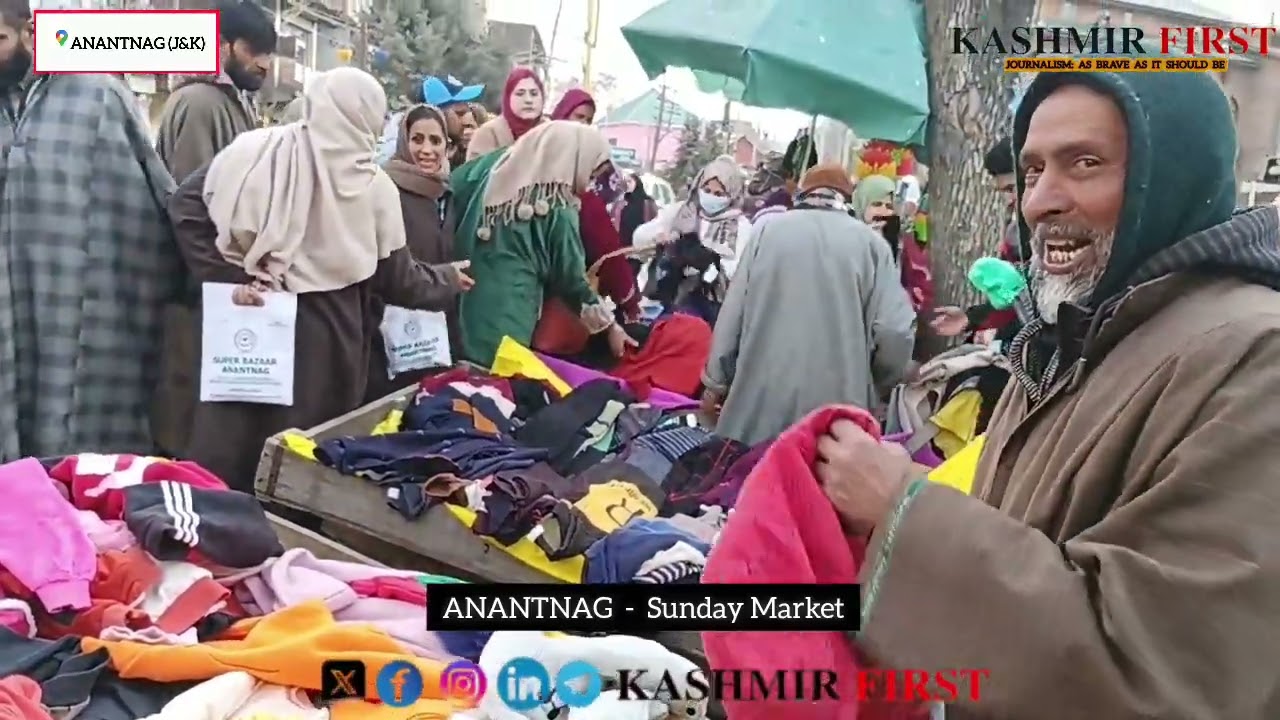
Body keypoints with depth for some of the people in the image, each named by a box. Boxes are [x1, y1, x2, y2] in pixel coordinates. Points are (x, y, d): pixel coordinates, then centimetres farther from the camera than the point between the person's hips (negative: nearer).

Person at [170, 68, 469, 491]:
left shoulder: (256, 151, -4)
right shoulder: (373, 187, -5)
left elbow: (187, 205, -6)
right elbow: (396, 280, 2)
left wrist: (225, 276, -3)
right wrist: (448, 282, 20)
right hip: (325, 338, -1)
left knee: (228, 447, 12)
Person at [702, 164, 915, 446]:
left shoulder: (768, 228, 4)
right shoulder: (871, 243, 3)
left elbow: (733, 313, 5)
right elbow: (894, 332, -5)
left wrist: (716, 381, 15)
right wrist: (872, 388, 13)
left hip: (764, 392, 1)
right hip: (837, 401, 0)